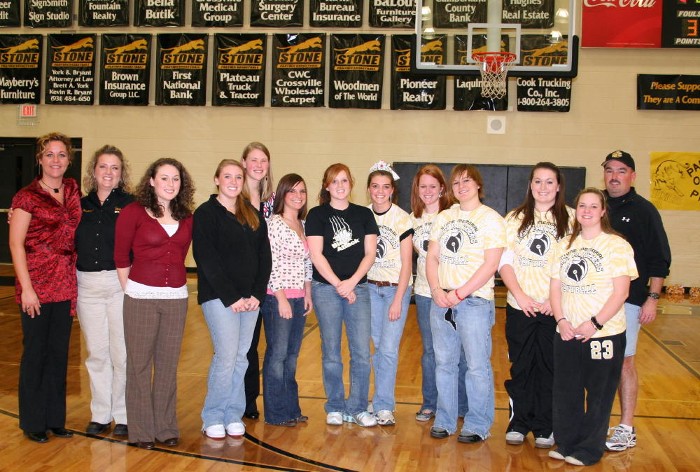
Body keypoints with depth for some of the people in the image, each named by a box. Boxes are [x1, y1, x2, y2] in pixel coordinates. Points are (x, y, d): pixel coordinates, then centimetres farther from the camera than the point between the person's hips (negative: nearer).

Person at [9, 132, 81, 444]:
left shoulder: (73, 190, 10)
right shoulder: (27, 197, -6)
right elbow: (16, 244, -9)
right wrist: (26, 288, -14)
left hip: (65, 286, 5)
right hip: (36, 286, -5)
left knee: (59, 353, 12)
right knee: (35, 352, 4)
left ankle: (55, 419, 23)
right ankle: (33, 422, 18)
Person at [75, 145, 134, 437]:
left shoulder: (130, 205, -3)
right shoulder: (81, 205, 9)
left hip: (121, 285, -4)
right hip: (87, 285, 4)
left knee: (122, 352, 2)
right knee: (96, 352, 11)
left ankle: (123, 415, 15)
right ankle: (100, 415, 23)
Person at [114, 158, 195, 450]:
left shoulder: (187, 218, 7)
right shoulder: (133, 212, -5)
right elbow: (121, 256, -1)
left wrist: (173, 280, 6)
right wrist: (130, 290, 1)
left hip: (176, 297, 4)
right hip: (141, 297, -4)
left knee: (168, 364, 10)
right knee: (140, 364, 3)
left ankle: (166, 427, 21)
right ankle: (141, 431, 14)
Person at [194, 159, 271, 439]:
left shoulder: (253, 216, 14)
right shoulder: (205, 214, -2)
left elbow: (265, 258, 10)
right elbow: (207, 261, -10)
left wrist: (257, 294, -3)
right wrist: (231, 297, -14)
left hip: (250, 298, 5)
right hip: (219, 297, -5)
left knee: (241, 357, 7)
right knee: (227, 355, -9)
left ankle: (233, 415, 17)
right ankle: (213, 417, 6)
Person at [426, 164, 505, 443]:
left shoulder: (491, 219, -4)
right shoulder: (443, 218, 13)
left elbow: (490, 265, -11)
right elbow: (432, 257, 11)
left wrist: (459, 294, -15)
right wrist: (436, 290, -5)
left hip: (475, 302, -5)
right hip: (441, 301, 5)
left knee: (477, 365, 0)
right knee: (444, 363, 12)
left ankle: (477, 425, 14)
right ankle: (445, 421, 24)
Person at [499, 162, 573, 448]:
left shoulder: (570, 220, 0)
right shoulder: (515, 218, 6)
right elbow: (504, 262, 2)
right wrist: (520, 296, -9)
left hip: (555, 309, -1)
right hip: (520, 307, 1)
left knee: (549, 368, 6)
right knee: (520, 366, 8)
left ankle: (544, 427, 20)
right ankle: (518, 423, 22)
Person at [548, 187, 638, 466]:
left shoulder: (617, 245, -6)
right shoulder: (565, 245, 9)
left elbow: (621, 292, -11)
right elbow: (555, 287, 7)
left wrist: (595, 323, -18)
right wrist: (561, 320, -7)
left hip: (604, 335, -4)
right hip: (567, 335, 5)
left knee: (599, 394, 7)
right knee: (565, 393, 11)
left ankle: (589, 450, 21)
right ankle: (566, 443, 27)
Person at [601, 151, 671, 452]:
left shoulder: (643, 210, -1)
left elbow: (659, 260, -2)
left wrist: (652, 298, -9)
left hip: (628, 299, -4)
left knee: (624, 361, -1)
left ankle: (626, 429, 8)